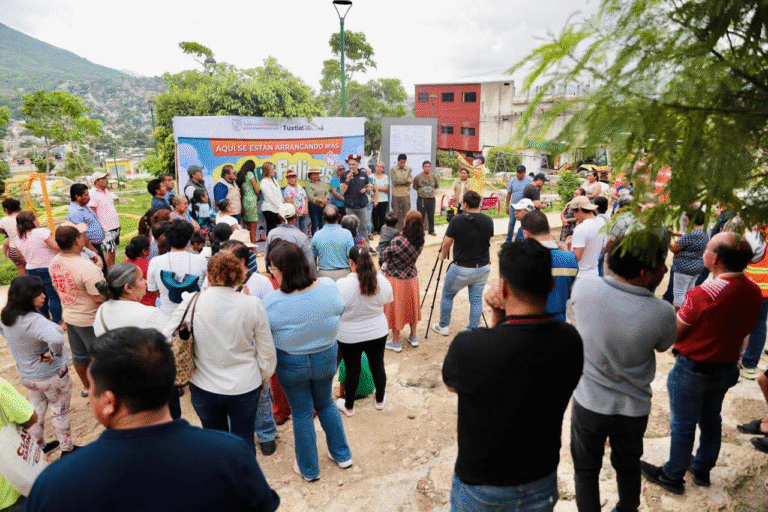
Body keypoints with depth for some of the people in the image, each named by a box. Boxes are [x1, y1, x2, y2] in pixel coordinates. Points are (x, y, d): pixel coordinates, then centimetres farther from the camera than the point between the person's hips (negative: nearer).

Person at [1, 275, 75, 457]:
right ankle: (67, 449, 31)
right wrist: (53, 353, -31)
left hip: (26, 375, 7)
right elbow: (56, 339, -52)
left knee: (37, 412, 27)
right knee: (60, 412, 15)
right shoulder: (34, 321, -35)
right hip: (51, 376, -7)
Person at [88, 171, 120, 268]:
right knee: (109, 251, -3)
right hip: (106, 228, -8)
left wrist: (117, 223, 21)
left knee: (113, 249, 15)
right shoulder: (93, 194, -14)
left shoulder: (106, 191, 11)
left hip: (114, 226, 8)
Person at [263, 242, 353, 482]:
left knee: (302, 413, 17)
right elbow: (339, 310, 0)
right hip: (326, 358, 3)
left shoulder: (273, 302, -27)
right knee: (325, 404, 27)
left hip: (291, 364, -3)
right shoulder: (328, 287, -19)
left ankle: (309, 468, 37)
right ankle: (342, 455, 41)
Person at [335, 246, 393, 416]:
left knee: (352, 369, 13)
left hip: (349, 336, -2)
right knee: (377, 365, 19)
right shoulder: (382, 281, -14)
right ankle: (380, 400, 38)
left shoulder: (342, 285, -25)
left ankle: (349, 406, 32)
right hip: (377, 332, 3)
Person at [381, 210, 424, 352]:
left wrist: (384, 266, 9)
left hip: (395, 279, -5)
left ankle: (396, 342, 24)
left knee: (396, 308, 11)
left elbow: (385, 256, -13)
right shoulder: (420, 242, -10)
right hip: (412, 276, 5)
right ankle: (413, 337, 36)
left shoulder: (397, 241, -28)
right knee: (411, 306, 22)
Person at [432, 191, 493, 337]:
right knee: (476, 300, 12)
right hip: (483, 267, 4)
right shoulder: (488, 221, -1)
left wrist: (442, 256, 10)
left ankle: (443, 326, 28)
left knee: (447, 295, 16)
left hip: (462, 269, -4)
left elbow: (446, 243, -8)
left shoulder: (457, 220, -14)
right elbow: (488, 241, 12)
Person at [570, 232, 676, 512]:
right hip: (633, 407, 1)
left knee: (586, 470, 21)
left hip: (589, 403, 0)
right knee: (628, 468, 28)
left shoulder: (584, 287, -22)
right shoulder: (662, 314, -26)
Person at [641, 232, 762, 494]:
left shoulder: (702, 294, -31)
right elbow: (741, 328, 8)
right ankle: (702, 470, 43)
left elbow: (674, 333, -19)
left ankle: (673, 476, 29)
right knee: (711, 420, 24)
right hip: (727, 368, 7)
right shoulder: (754, 291, -7)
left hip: (693, 369, -7)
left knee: (683, 425, 11)